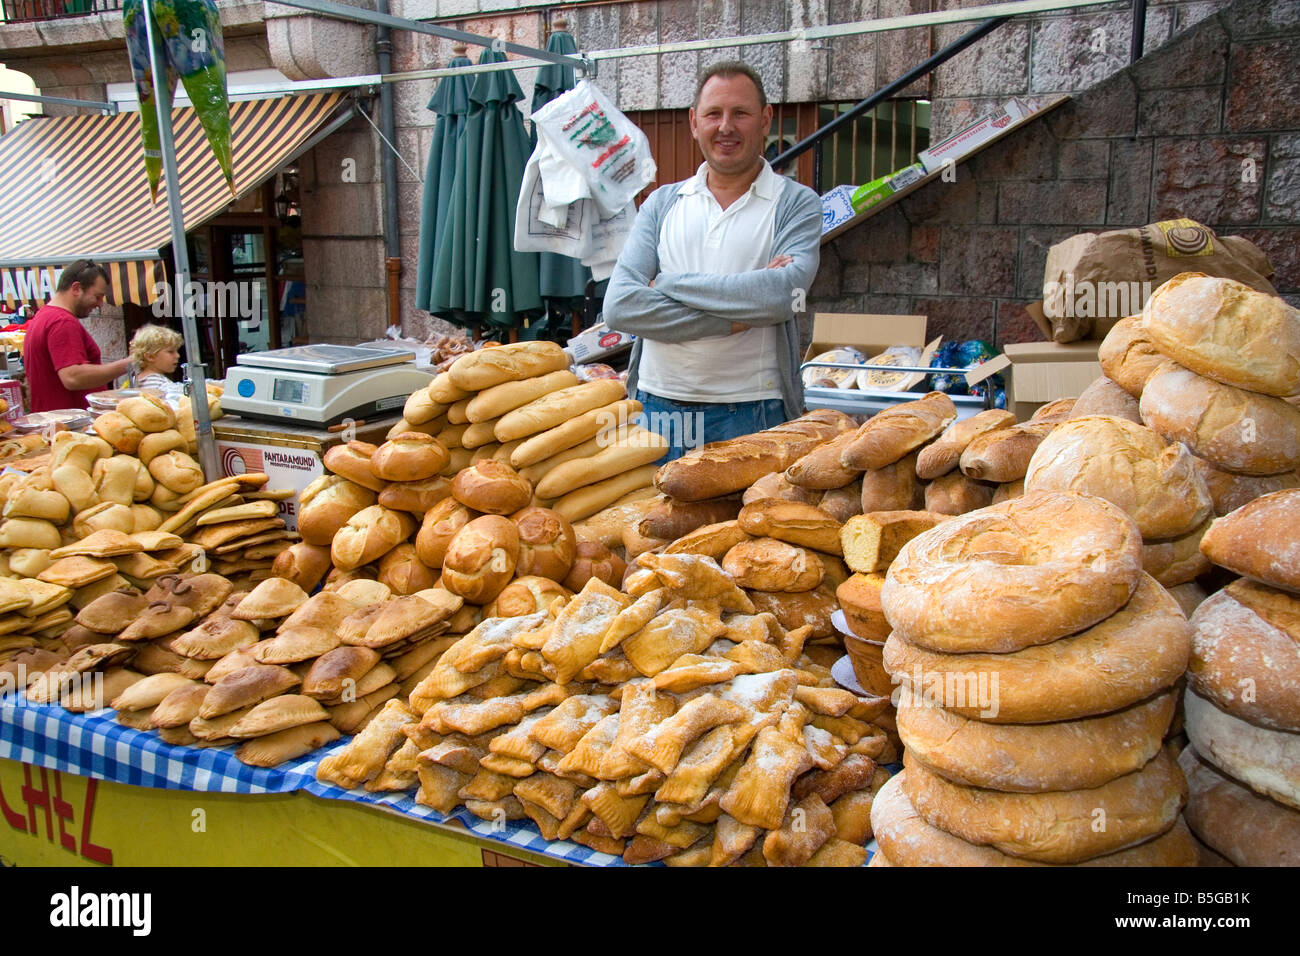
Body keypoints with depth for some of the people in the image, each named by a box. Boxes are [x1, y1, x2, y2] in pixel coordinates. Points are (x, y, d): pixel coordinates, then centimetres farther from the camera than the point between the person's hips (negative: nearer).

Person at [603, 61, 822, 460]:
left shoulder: (796, 203, 3)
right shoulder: (662, 203, 10)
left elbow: (784, 293, -16)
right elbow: (619, 305, -4)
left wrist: (669, 284, -8)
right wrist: (735, 319, -11)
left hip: (750, 411, -2)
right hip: (657, 406, 2)